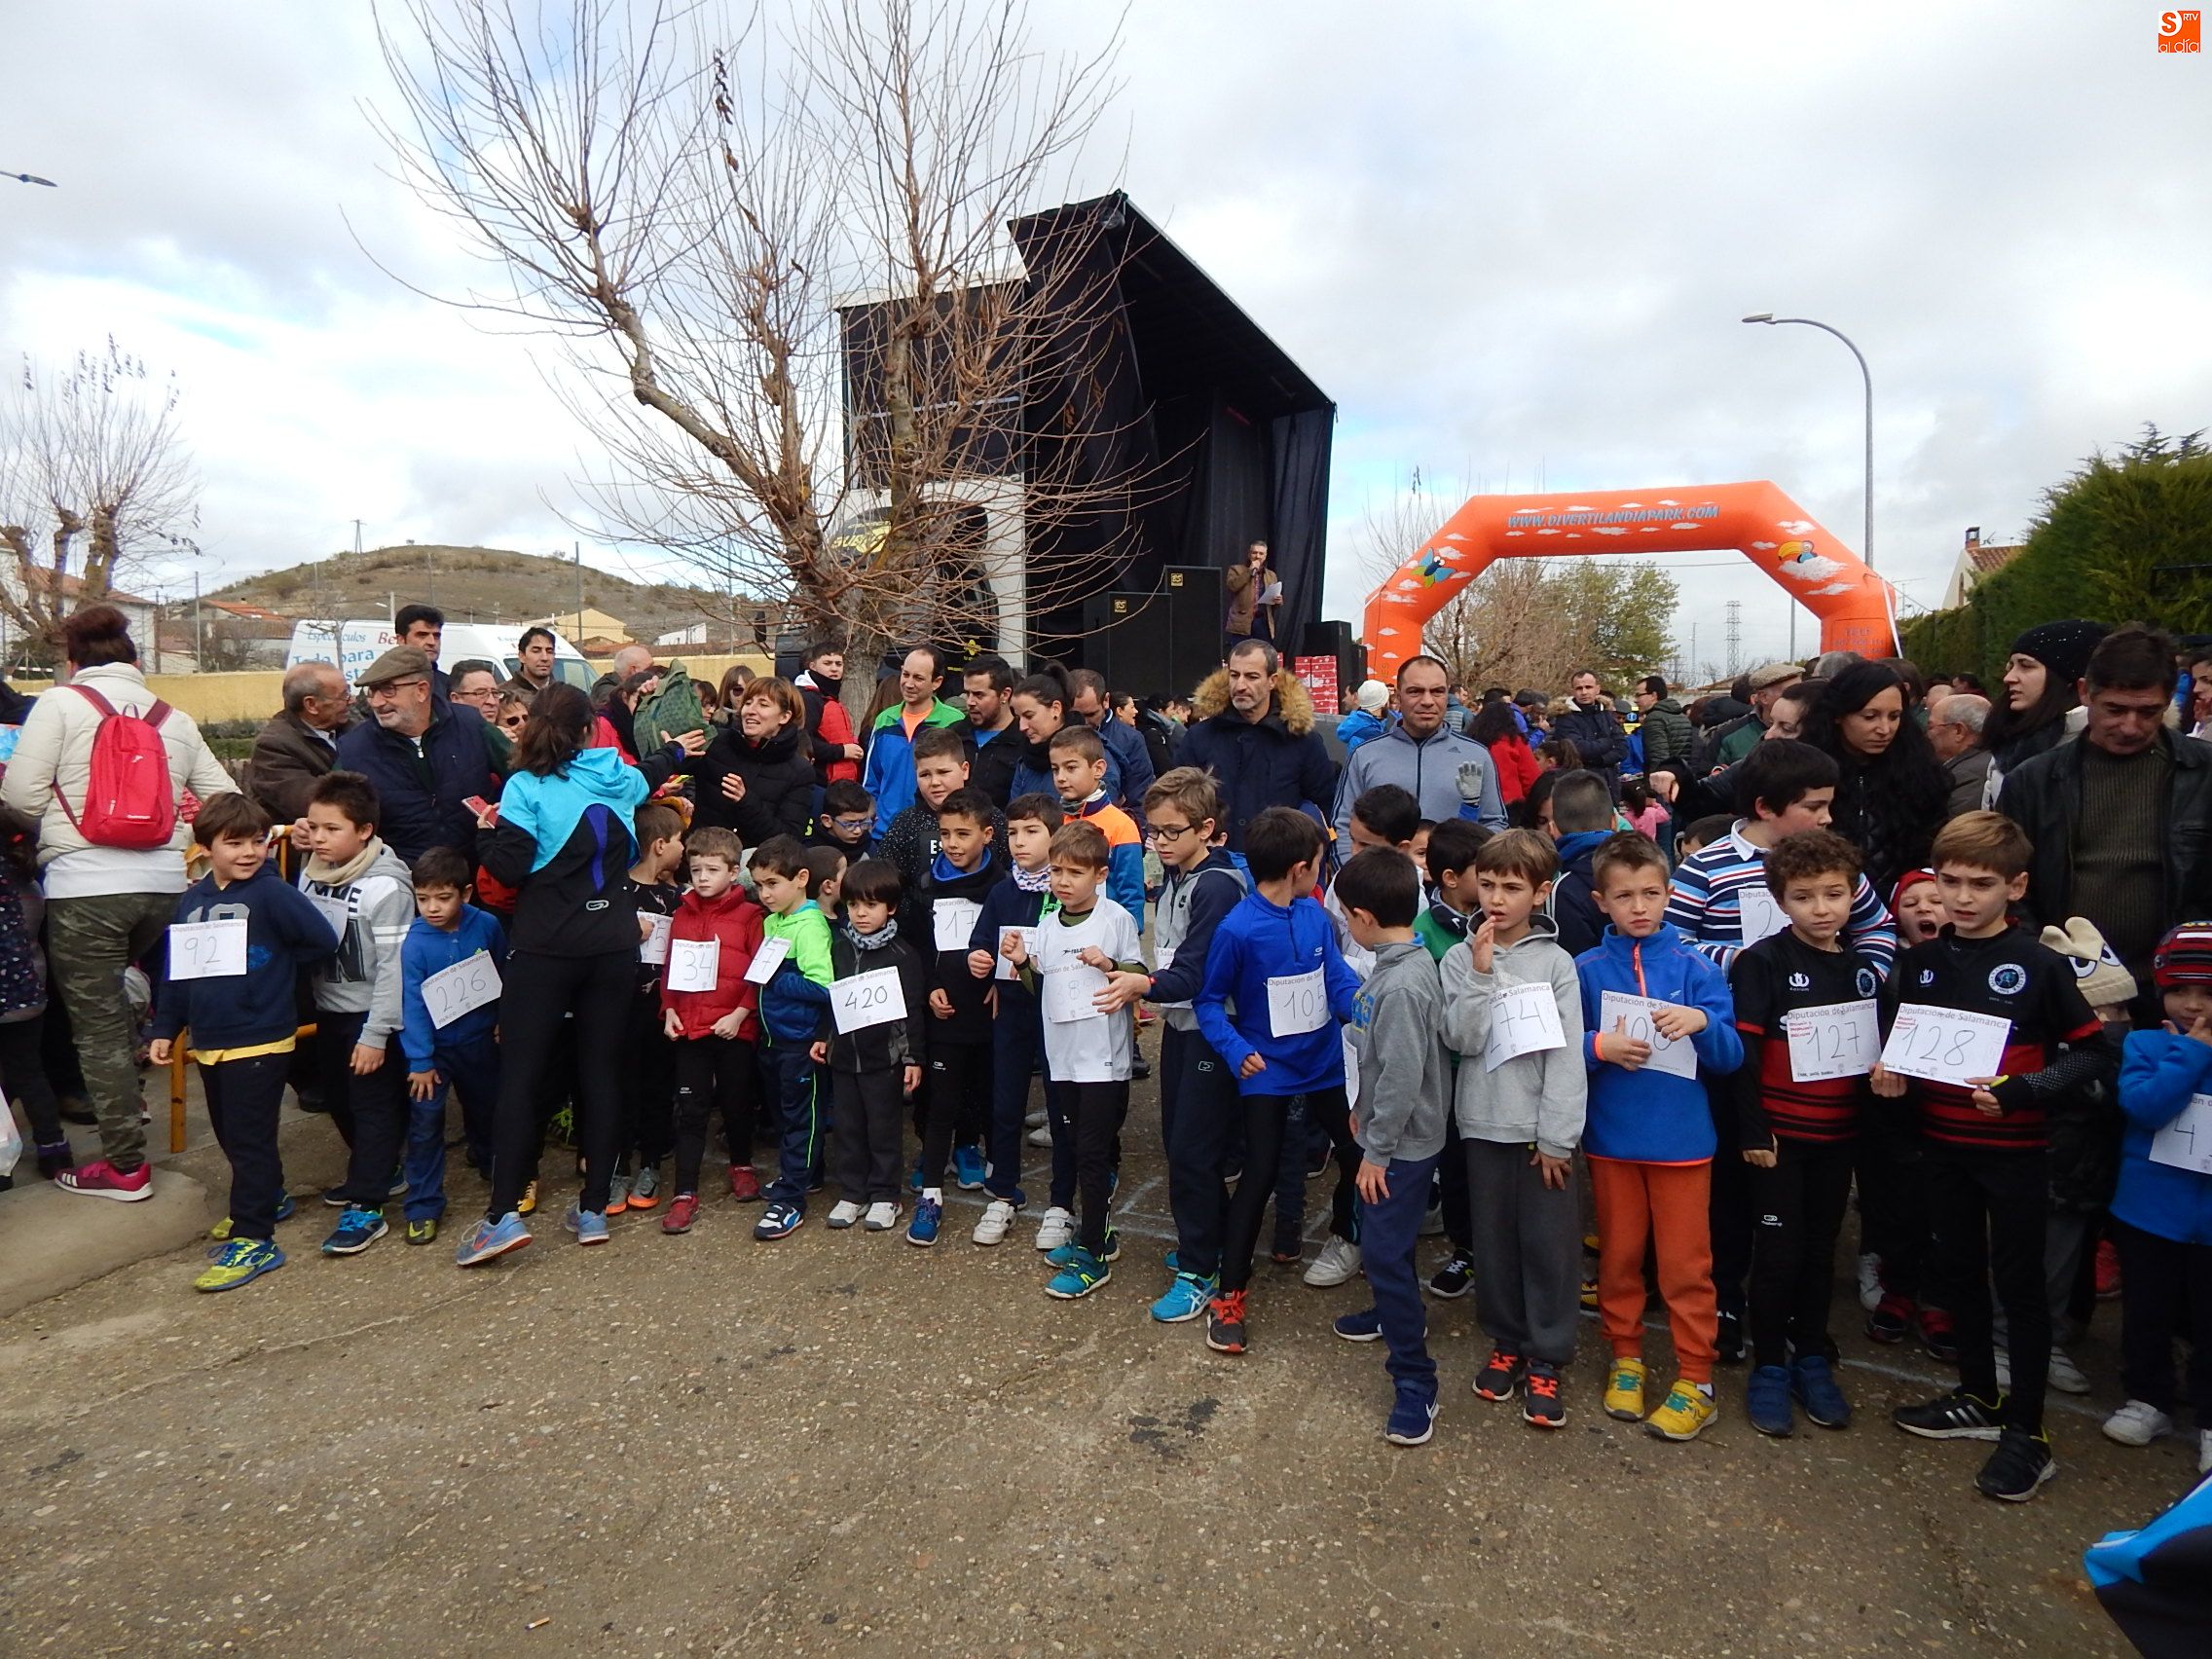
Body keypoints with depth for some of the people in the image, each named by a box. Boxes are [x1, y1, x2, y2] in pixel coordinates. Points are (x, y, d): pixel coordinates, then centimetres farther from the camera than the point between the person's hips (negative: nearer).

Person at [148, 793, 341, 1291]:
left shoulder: (272, 893, -12)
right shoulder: (192, 900, 8)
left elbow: (323, 940, -18)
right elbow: (175, 968, 13)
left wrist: (275, 967, -7)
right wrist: (165, 1029, 11)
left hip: (259, 1040, -7)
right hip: (208, 1041, 7)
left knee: (250, 1139, -3)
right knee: (230, 1135, 20)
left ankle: (253, 1239, 3)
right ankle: (267, 1198, 40)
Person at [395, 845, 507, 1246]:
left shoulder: (487, 926, -12)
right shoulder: (414, 943, -19)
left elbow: (503, 973, 4)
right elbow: (412, 1004, -17)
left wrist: (503, 1019, 8)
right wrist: (419, 1061, -16)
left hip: (480, 1040, 3)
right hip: (433, 1046, -3)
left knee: (486, 1109, 21)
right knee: (424, 1125, -5)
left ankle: (488, 1160, 50)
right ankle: (423, 1207, 7)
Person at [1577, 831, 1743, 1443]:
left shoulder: (1693, 967, -4)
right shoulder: (1585, 970, -3)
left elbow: (1731, 1057, -4)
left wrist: (1702, 1023, -23)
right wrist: (1599, 1047, -21)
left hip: (1682, 1138, -1)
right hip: (1611, 1138, 1)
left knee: (1686, 1263, 7)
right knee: (1619, 1254, 14)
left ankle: (1696, 1378, 22)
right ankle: (1625, 1358, 31)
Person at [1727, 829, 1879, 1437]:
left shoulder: (1863, 969, 6)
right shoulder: (1763, 963, -11)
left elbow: (1878, 1050, 15)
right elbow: (1743, 1051, -14)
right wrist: (1752, 1132, -15)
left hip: (1838, 1136, 5)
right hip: (1778, 1134, -5)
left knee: (1822, 1250, 14)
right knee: (1778, 1252, 3)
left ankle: (1813, 1359, 29)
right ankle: (1768, 1367, 17)